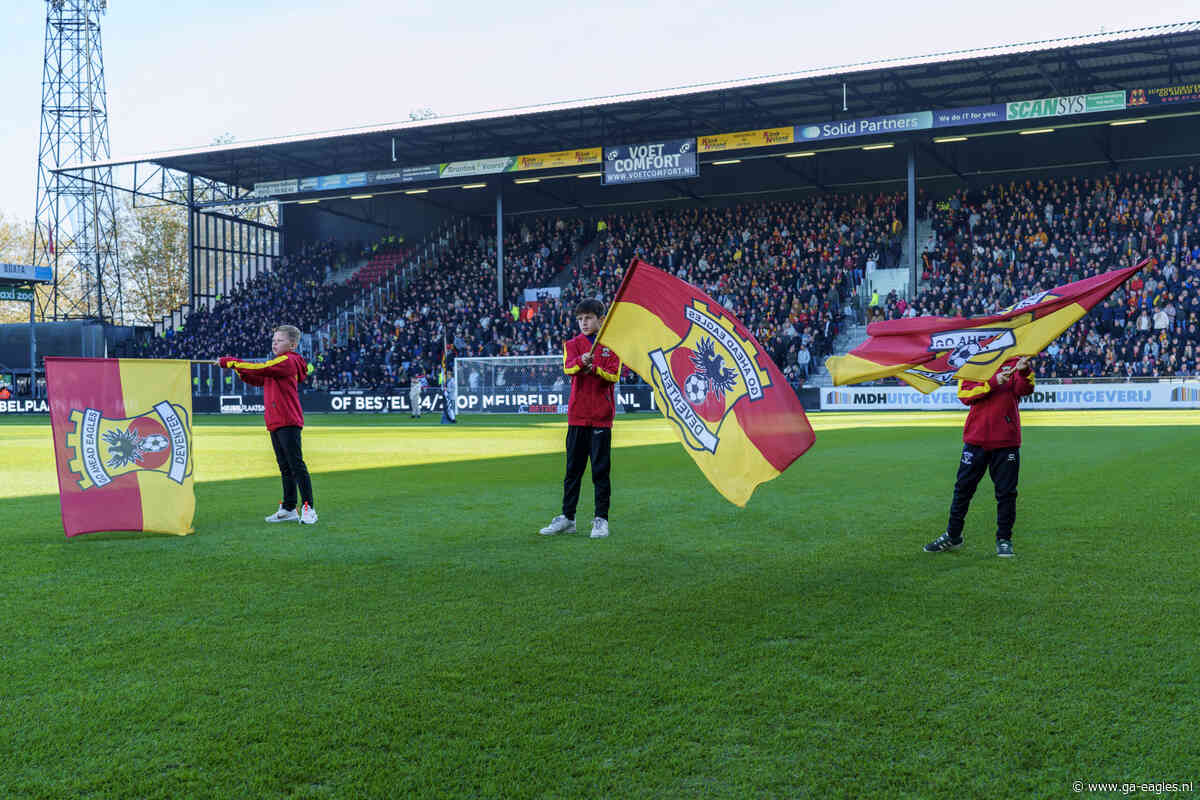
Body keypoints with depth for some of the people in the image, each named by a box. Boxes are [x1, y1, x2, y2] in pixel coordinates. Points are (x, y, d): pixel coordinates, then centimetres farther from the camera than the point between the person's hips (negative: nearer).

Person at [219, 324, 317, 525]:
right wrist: (238, 368, 3)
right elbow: (257, 380, 20)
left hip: (288, 422, -10)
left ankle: (309, 508, -8)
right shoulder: (277, 362, 23)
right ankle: (289, 509, 16)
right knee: (284, 467, 12)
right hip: (275, 423, 10)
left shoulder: (288, 361, -8)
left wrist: (230, 362, -11)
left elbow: (259, 369, -17)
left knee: (296, 465, -10)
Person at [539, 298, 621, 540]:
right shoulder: (572, 344, 8)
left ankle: (601, 518, 9)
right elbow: (567, 367, -13)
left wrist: (595, 368, -25)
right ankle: (567, 518, 17)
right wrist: (581, 361, -34)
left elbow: (614, 375, -7)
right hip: (577, 414, 2)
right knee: (573, 467, 8)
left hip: (601, 415, -2)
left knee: (601, 468, 1)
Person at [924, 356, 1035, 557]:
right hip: (976, 439, 0)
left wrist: (1024, 372, -31)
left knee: (1006, 492, 3)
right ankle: (952, 537, 22)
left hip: (1006, 441, 0)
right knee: (963, 488, 9)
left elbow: (1024, 390, -11)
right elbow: (964, 394, -9)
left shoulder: (1014, 362, 5)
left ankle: (1004, 539, 17)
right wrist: (993, 382, -20)